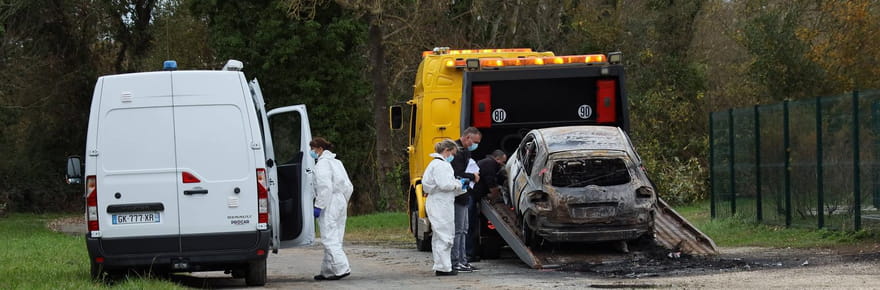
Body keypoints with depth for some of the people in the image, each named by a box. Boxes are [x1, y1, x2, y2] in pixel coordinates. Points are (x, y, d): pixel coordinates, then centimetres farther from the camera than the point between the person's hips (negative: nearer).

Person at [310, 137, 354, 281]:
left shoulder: (322, 164, -10)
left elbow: (325, 187, -19)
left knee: (329, 239, -10)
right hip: (340, 205, 9)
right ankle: (328, 271, 14)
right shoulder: (337, 162, 18)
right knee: (335, 239, 10)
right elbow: (348, 186, 18)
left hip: (329, 205, -9)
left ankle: (342, 268, -19)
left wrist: (318, 206, -18)